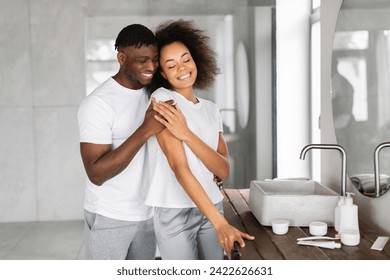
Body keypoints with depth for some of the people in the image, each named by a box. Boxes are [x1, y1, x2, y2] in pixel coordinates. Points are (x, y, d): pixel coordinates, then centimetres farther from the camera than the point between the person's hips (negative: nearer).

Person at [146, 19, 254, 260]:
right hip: (175, 212, -5)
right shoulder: (162, 99, -10)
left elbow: (224, 170, -5)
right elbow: (179, 166, -19)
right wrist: (220, 222, -26)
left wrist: (186, 134, -21)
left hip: (211, 207, 5)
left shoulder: (211, 109, 7)